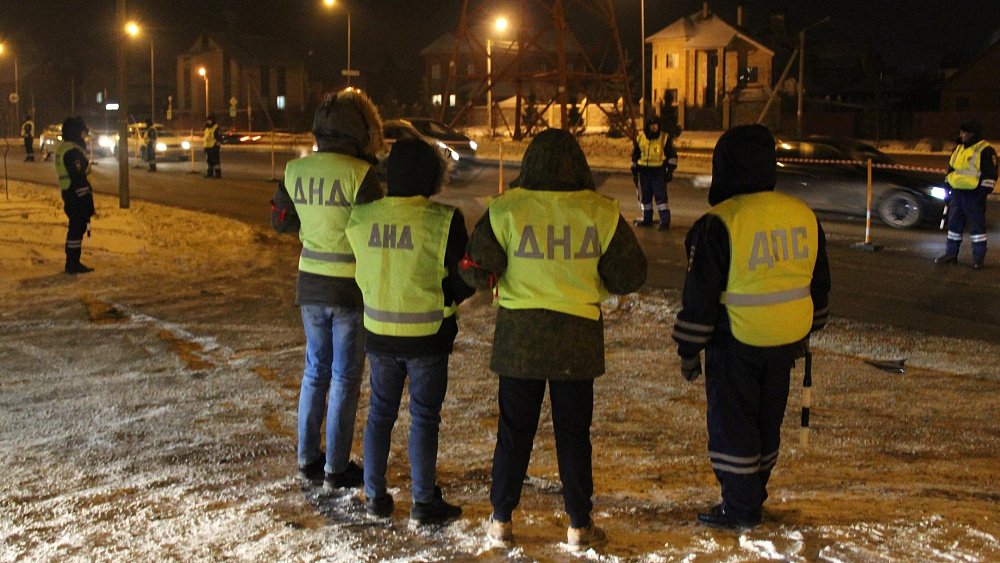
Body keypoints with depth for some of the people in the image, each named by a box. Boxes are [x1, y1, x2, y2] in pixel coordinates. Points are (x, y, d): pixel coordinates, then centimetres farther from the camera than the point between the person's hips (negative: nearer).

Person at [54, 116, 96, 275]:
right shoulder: (72, 150, -19)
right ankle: (73, 263, -1)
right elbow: (78, 176, -23)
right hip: (77, 194, -10)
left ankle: (72, 262, 23)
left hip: (67, 192, 10)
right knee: (78, 227, -5)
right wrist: (87, 198, -22)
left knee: (76, 227, 17)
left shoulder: (62, 147, 14)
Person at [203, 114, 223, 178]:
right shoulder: (207, 128, 18)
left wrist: (218, 146, -19)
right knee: (209, 161, 13)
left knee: (215, 161, -9)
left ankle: (218, 174, -6)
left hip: (214, 147, -9)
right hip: (208, 147, 9)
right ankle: (210, 173, 19)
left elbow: (219, 138, -15)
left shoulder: (216, 128, -11)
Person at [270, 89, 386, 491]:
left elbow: (280, 220, 12)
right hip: (352, 288, -5)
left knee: (315, 371, 18)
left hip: (311, 285, 5)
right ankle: (336, 468, 11)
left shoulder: (296, 170, 0)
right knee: (345, 377, 6)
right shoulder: (360, 173, -17)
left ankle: (308, 459, 24)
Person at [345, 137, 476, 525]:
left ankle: (375, 496, 23)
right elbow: (463, 281, -11)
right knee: (424, 417, 7)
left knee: (380, 412, 16)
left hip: (379, 334, 3)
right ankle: (424, 502, 13)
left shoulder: (361, 219, -5)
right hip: (428, 337, -3)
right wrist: (445, 301, 10)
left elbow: (361, 275, 7)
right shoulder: (443, 221, -16)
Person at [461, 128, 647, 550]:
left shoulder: (506, 210, -10)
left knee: (514, 429, 12)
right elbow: (629, 277, -4)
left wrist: (495, 277, 10)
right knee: (573, 433, 11)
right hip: (577, 338, 0)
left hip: (518, 334, 0)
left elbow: (476, 269, -11)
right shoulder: (600, 213, -9)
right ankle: (579, 526, 19)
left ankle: (501, 520, 21)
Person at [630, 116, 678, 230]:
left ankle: (664, 220, -7)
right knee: (645, 196, 11)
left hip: (659, 172, -4)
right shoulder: (640, 139, 6)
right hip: (644, 171, 4)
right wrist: (634, 172, 13)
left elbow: (672, 155, 3)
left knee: (661, 196, -9)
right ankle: (647, 219, 24)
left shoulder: (665, 138, -3)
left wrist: (670, 171, -4)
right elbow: (635, 156, 15)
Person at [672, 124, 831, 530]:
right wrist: (806, 332, 25)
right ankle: (755, 492, 31)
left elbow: (700, 295, -13)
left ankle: (740, 506, 12)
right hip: (786, 341, 6)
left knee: (731, 421, 6)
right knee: (767, 418, 19)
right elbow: (818, 284, 13)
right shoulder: (804, 216, 3)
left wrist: (689, 350, -4)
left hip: (736, 343, -6)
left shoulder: (718, 224, -16)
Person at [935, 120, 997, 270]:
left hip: (973, 195, -8)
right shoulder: (959, 149, 15)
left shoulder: (985, 150, -9)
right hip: (956, 193, 8)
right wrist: (948, 187, 19)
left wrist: (983, 192, -15)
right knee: (954, 224, 11)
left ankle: (979, 257, 1)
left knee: (977, 225, -3)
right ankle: (951, 254, 20)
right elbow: (951, 169, 23)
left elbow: (990, 174, -12)